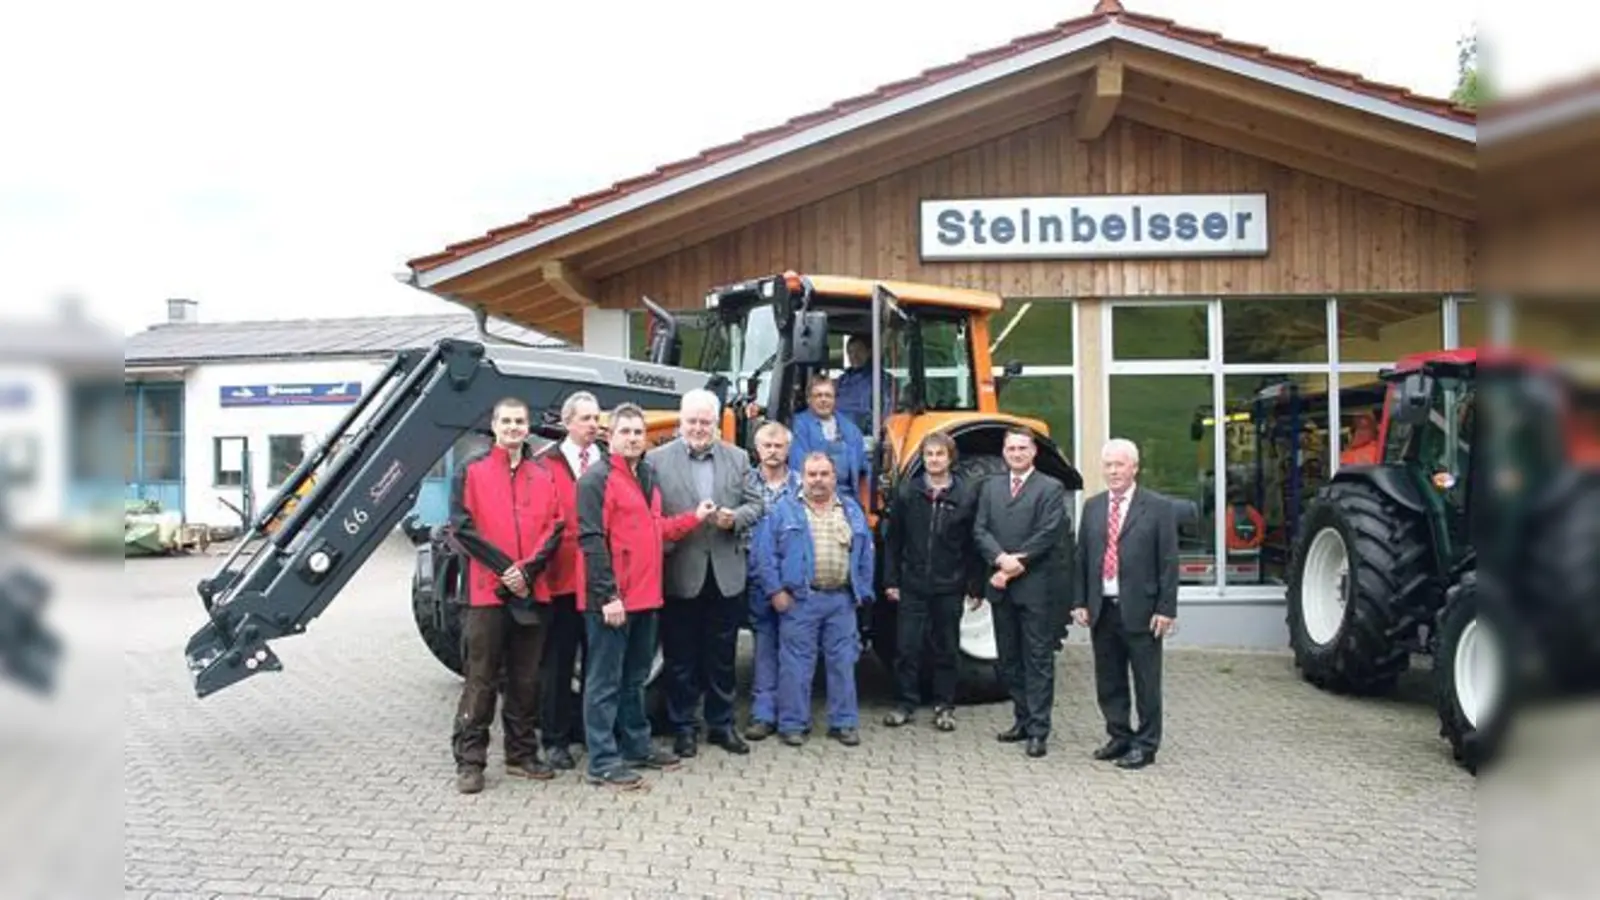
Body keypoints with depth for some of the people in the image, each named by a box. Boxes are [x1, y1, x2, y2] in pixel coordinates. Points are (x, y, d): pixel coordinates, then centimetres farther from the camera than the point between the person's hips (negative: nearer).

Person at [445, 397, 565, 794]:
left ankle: (522, 755, 21)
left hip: (531, 593, 3)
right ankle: (470, 761, 8)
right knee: (481, 680, 0)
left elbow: (553, 529, 5)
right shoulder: (471, 471, 2)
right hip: (487, 592, -3)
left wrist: (528, 570, -11)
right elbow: (461, 528, -6)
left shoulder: (543, 476, 10)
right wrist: (505, 568, -12)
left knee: (526, 680, 10)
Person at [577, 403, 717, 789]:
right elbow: (591, 540, -17)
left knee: (635, 677, 18)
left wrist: (694, 517, 10)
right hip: (612, 599, -9)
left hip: (645, 596, 9)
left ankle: (636, 746, 30)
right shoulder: (596, 479, -11)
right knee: (605, 681, -1)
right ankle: (602, 762, 5)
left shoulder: (647, 476, 16)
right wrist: (607, 595, -21)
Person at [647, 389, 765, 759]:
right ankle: (683, 726, 21)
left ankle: (721, 724, 26)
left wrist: (735, 518, -11)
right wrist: (667, 538, -18)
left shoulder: (738, 458, 9)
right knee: (680, 656, 8)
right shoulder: (657, 459, -2)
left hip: (726, 574, 3)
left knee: (722, 656, 13)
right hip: (680, 575, -3)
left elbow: (754, 504, 9)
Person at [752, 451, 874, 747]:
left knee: (843, 663, 8)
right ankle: (792, 724, 10)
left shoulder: (852, 510, 12)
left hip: (842, 600, 3)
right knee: (796, 664, 0)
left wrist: (862, 592, 8)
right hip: (799, 600, -3)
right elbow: (766, 553, -2)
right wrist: (775, 590, -8)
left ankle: (844, 723, 18)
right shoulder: (784, 509, 1)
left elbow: (865, 554, 14)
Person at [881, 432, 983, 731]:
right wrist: (891, 580, 0)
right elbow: (893, 539, 4)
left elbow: (974, 543, 0)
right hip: (912, 585, 1)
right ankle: (905, 703, 16)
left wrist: (975, 586, -2)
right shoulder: (907, 492, 2)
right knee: (907, 647, 3)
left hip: (949, 586, -1)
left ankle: (944, 706, 20)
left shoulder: (967, 494, -1)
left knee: (946, 648, 9)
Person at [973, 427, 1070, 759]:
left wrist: (1016, 564, -14)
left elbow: (1048, 534, -10)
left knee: (1038, 660, -2)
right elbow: (980, 530, 4)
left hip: (1035, 587, -5)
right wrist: (1001, 559, -13)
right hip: (1001, 586, 5)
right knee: (1009, 659, 12)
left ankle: (1038, 729, 1)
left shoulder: (1051, 489, 0)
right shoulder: (990, 487, 14)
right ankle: (1022, 719, 23)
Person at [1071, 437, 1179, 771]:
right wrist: (1080, 602, 6)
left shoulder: (1159, 507, -3)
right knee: (1108, 680, 12)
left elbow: (1168, 562, -5)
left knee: (1146, 681, 4)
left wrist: (1166, 608, -10)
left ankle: (1146, 744, 16)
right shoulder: (1092, 506, 11)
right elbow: (1082, 557, 12)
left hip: (1141, 610, -5)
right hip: (1102, 609, 5)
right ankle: (1120, 737, 27)